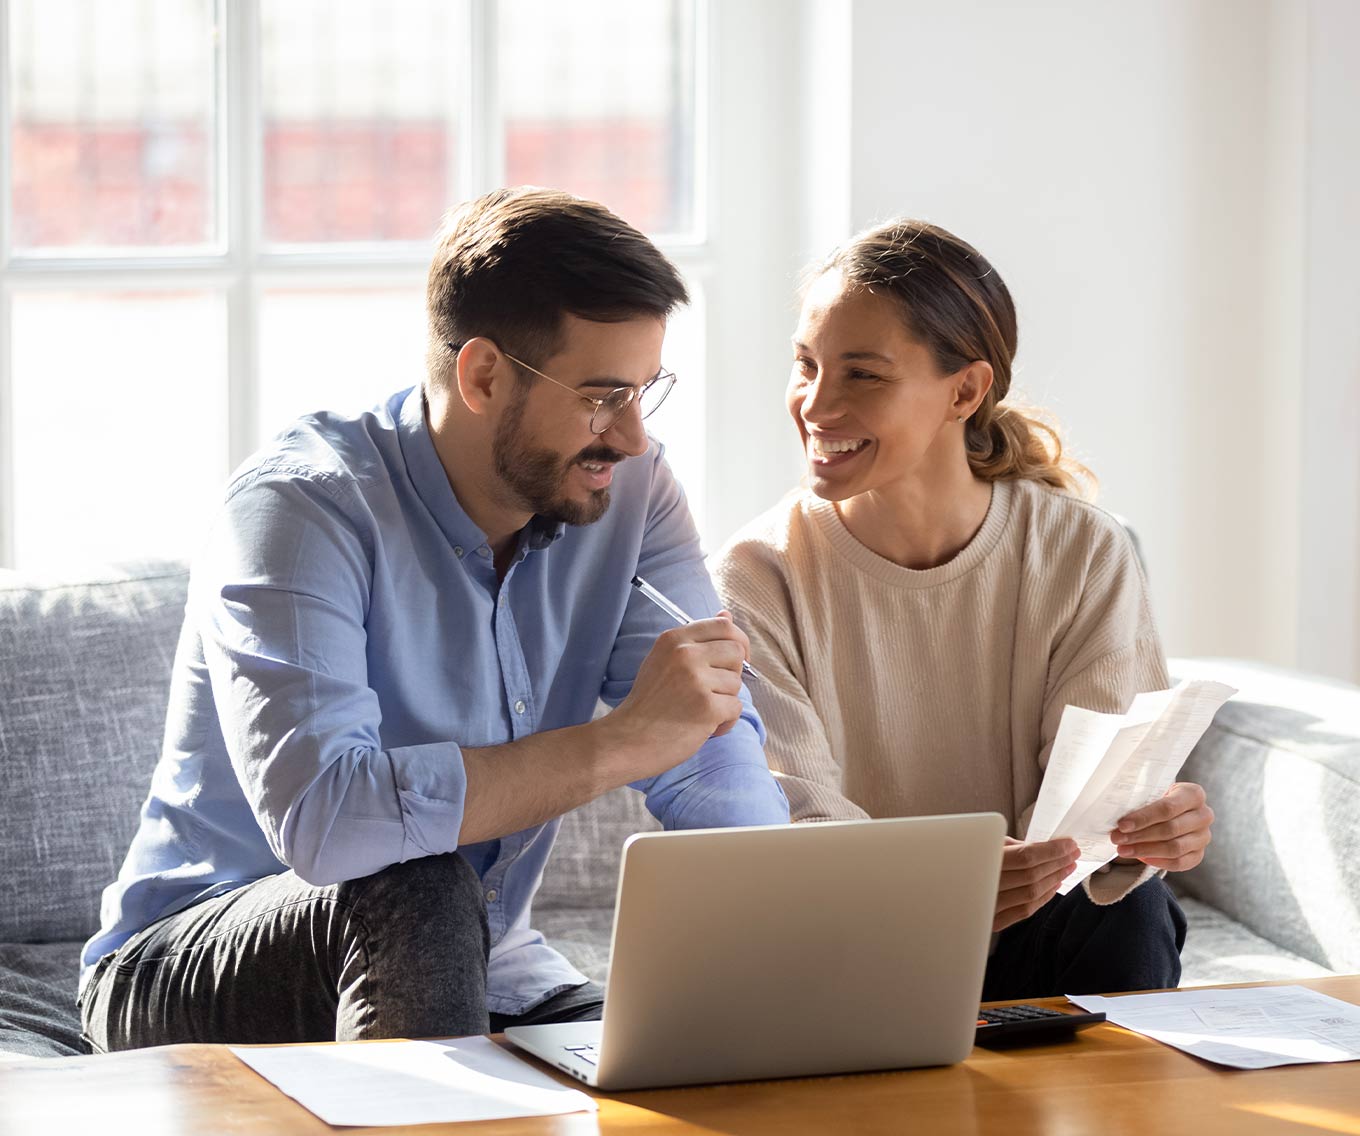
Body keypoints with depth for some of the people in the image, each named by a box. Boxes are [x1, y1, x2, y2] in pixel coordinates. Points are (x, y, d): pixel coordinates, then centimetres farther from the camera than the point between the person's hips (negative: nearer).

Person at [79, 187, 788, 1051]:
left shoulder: (628, 489, -3)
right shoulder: (301, 506, -22)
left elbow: (716, 763, -10)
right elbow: (319, 816, -38)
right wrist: (621, 742, -35)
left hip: (471, 973, 4)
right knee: (417, 893, -34)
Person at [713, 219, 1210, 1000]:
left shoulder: (1085, 557, -2)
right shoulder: (760, 577, -6)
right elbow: (792, 820, -17)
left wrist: (1150, 830, -34)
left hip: (1030, 948, 1)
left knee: (1131, 915, -25)